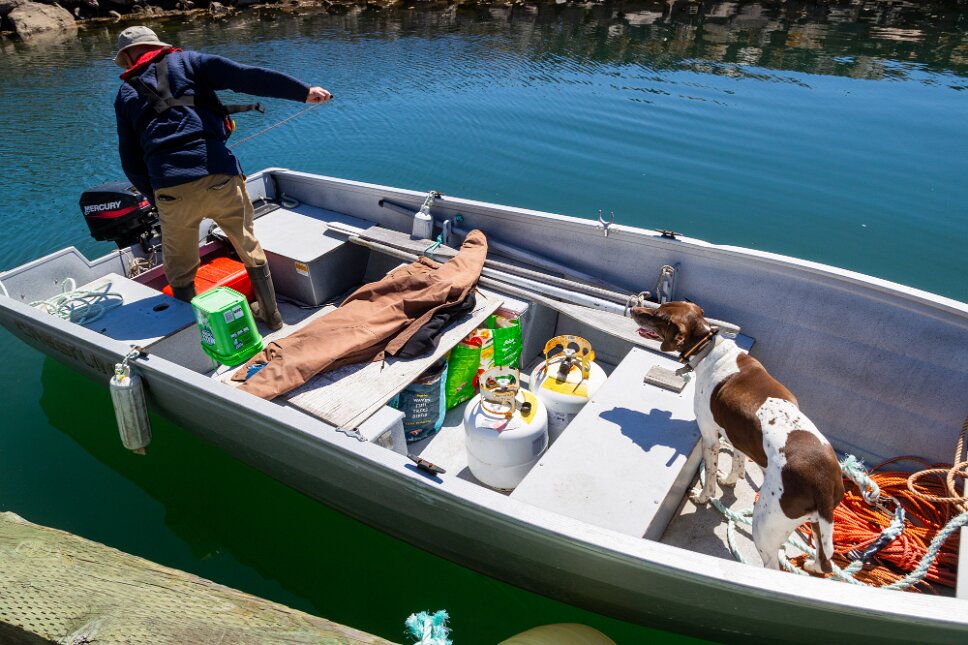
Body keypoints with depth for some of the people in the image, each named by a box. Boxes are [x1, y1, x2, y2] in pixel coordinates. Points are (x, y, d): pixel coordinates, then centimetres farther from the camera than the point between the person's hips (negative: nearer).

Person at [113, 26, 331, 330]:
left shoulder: (125, 94, 21)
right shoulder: (185, 62, 14)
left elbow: (131, 163, 18)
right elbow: (247, 77, 0)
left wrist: (155, 196, 32)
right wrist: (303, 91, 0)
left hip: (171, 189, 1)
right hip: (219, 177, 0)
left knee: (180, 271, 19)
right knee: (250, 248, 20)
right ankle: (270, 315, 33)